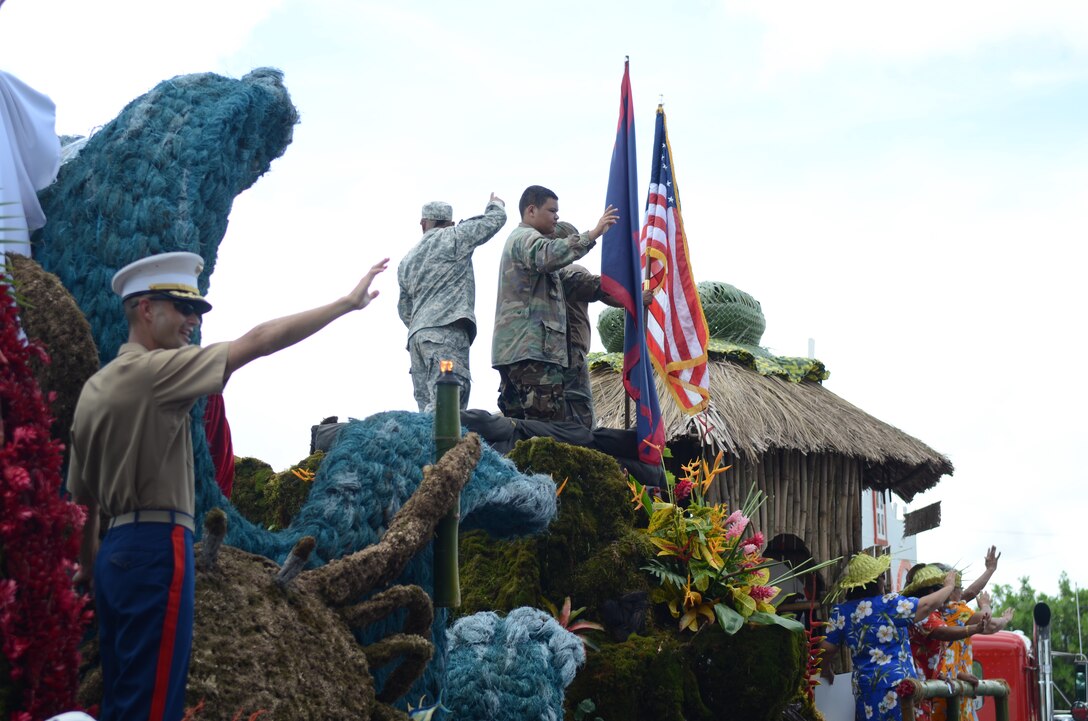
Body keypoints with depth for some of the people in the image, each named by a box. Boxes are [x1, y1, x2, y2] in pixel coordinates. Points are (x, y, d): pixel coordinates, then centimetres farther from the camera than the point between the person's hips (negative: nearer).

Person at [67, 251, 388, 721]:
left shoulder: (96, 387, 14)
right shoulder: (155, 369, -10)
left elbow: (81, 494, 18)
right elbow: (258, 342, -16)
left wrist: (88, 564, 25)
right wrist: (346, 303, -13)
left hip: (116, 549, 9)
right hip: (156, 546, -9)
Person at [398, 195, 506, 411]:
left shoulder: (407, 261, 24)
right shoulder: (453, 237, 5)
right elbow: (494, 219, 12)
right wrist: (496, 204, 34)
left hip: (416, 334, 7)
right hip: (446, 329, -7)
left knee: (428, 405, 2)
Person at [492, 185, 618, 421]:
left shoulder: (517, 239, 30)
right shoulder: (526, 238, -4)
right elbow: (549, 255, -27)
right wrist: (593, 234, -31)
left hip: (511, 348, 11)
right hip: (533, 348, -11)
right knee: (550, 425, -17)